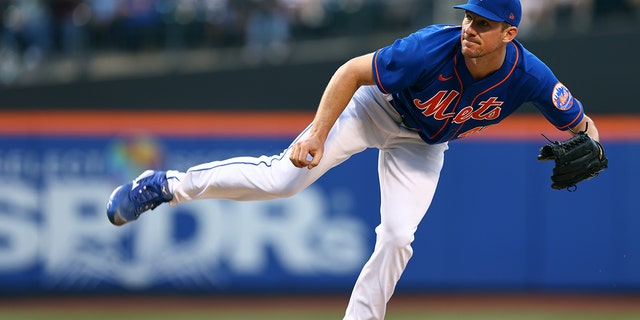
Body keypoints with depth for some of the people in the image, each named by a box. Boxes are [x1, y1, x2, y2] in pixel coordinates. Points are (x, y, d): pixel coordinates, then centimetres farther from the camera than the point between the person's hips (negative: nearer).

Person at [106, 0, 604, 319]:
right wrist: (317, 135, -34)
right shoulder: (432, 48, -36)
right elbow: (352, 71, -27)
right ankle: (164, 186, -2)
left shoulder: (529, 76, -28)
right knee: (283, 177, -15)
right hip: (378, 106, -3)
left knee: (398, 237, -9)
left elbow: (583, 126, -16)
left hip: (424, 145, 4)